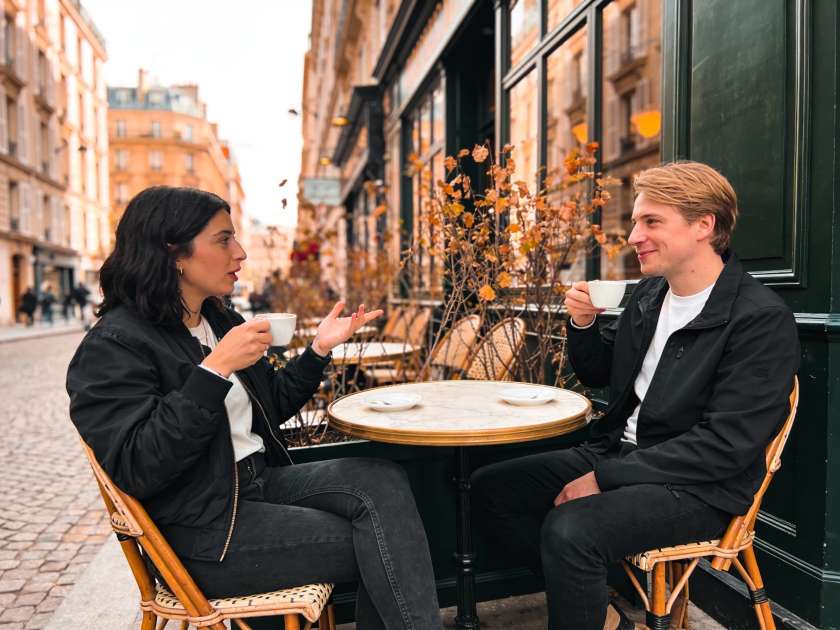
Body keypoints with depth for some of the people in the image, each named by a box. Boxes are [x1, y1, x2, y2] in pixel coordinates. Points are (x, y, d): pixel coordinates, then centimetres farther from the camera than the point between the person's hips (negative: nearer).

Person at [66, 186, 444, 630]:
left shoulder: (218, 320, 12)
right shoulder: (114, 345, -12)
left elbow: (269, 408, 18)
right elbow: (136, 469, -23)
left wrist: (319, 349, 4)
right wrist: (215, 370, -27)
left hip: (262, 481, 8)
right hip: (204, 532, -7)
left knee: (384, 481, -14)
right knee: (379, 543, -14)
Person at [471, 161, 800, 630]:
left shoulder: (763, 319, -16)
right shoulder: (650, 292, 6)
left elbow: (726, 445, -20)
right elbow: (598, 374, 16)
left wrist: (604, 478, -20)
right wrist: (584, 325, -5)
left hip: (696, 487, -8)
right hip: (616, 450, 8)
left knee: (569, 529, -33)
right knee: (492, 486, 2)